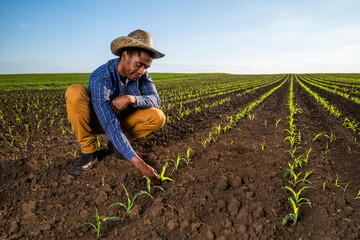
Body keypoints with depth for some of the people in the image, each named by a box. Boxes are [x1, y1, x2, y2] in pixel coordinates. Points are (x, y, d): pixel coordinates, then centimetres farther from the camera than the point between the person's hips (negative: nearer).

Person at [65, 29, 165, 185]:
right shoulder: (100, 79, -33)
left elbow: (155, 100, -16)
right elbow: (110, 125, -41)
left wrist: (131, 99, -39)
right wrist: (139, 163, -47)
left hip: (120, 118, 4)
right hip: (94, 120, -4)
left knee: (158, 117, -21)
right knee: (75, 92, -34)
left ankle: (116, 144, 2)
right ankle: (89, 151, -18)